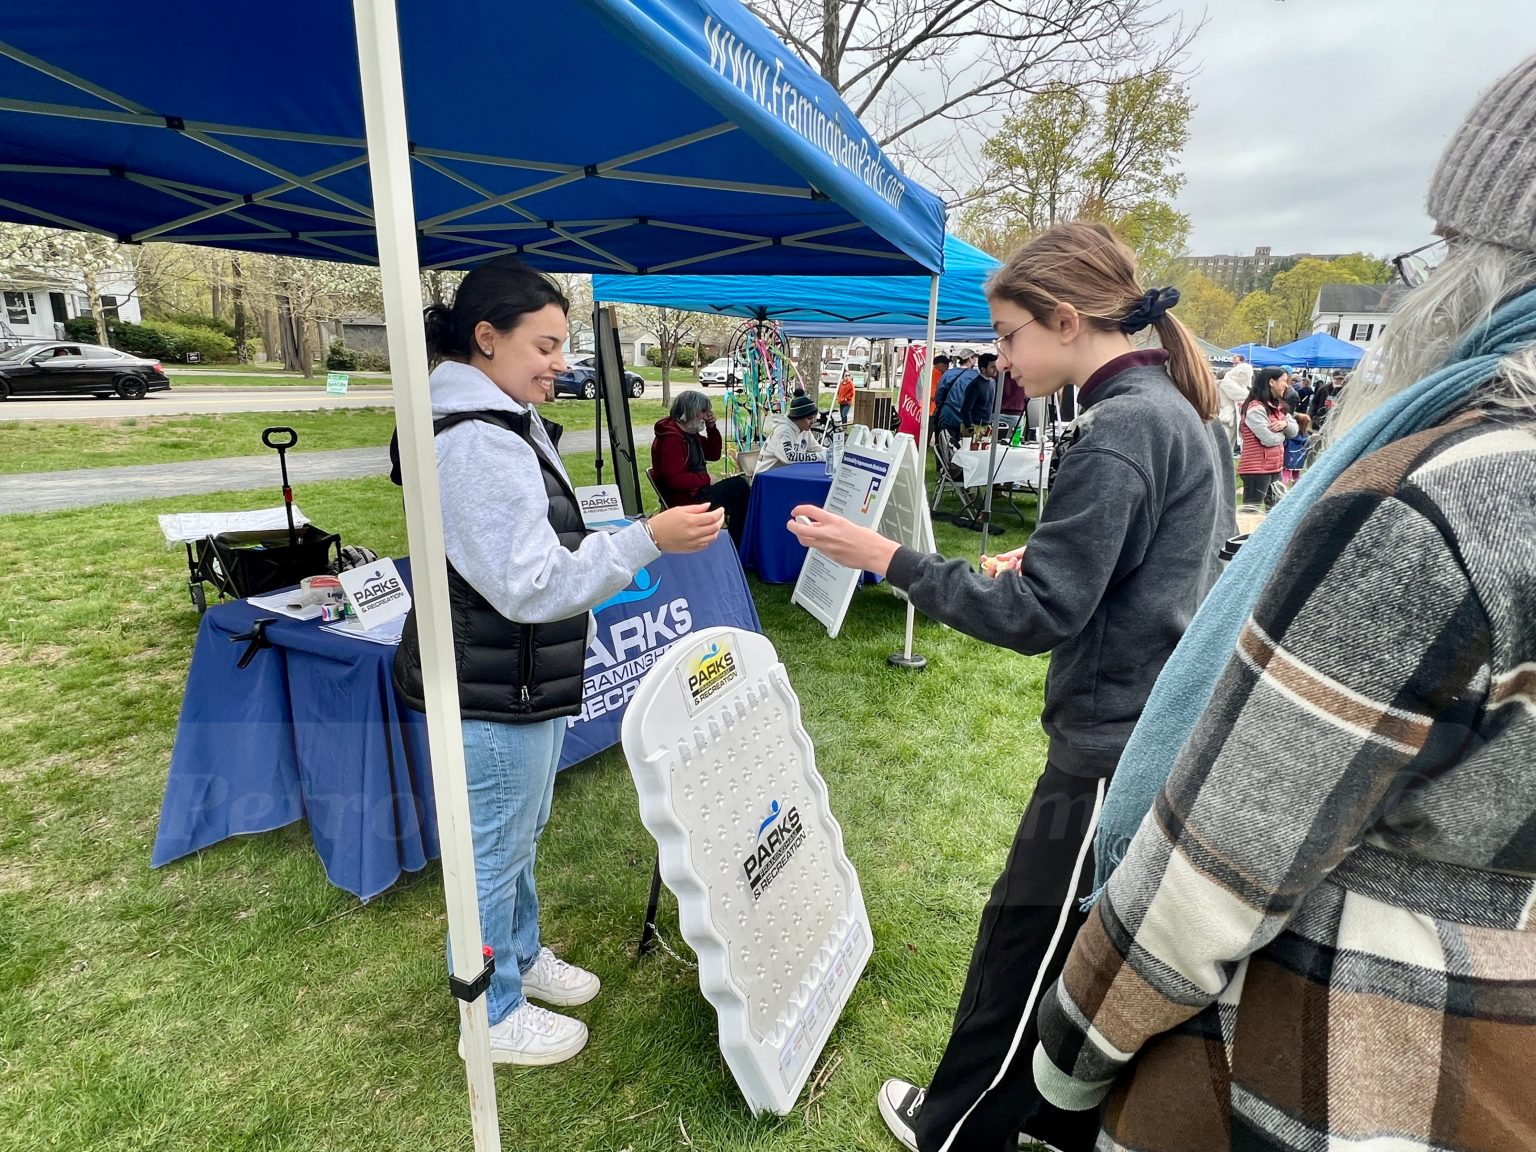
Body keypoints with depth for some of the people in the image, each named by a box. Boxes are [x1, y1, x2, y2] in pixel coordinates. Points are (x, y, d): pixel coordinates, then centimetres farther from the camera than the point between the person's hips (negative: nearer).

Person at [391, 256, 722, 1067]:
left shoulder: (502, 423, 10)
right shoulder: (475, 441, -24)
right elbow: (531, 584, -27)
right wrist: (648, 541, -29)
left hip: (523, 681, 10)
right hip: (491, 694, -10)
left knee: (520, 835, 25)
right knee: (493, 850, 8)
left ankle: (522, 955, 47)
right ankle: (495, 1020, 30)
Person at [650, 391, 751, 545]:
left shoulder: (692, 433, 13)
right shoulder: (671, 438, -18)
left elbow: (714, 454, 22)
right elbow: (675, 479, -24)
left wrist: (712, 428, 8)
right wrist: (707, 480, -16)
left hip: (698, 490, 10)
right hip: (684, 499, -10)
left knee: (739, 484, -8)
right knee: (739, 485, -16)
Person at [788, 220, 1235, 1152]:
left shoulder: (1119, 429, -22)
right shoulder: (1186, 409, 8)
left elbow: (1038, 616, -23)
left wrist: (887, 558, -20)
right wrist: (1043, 563, 10)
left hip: (1115, 743, -9)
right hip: (1168, 721, 9)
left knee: (1022, 935, 10)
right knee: (1090, 941, 23)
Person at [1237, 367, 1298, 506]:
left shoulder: (1277, 406, 14)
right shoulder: (1255, 408, -16)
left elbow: (1294, 431, 13)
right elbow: (1269, 439, -22)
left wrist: (1285, 424, -9)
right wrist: (1282, 433, -1)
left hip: (1275, 468, 10)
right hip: (1257, 470, -9)